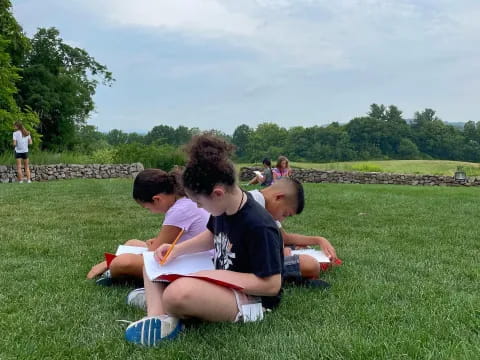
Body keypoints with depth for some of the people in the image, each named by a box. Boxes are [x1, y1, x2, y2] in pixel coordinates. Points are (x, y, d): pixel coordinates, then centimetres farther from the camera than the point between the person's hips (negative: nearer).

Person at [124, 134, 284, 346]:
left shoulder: (258, 226, -29)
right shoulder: (224, 207, -4)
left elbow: (271, 284, -26)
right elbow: (212, 236, 17)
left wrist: (217, 275, -24)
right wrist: (177, 250, 1)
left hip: (250, 299, -10)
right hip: (221, 282, 10)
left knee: (179, 293, -39)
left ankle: (157, 298, -2)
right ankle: (157, 314, -16)